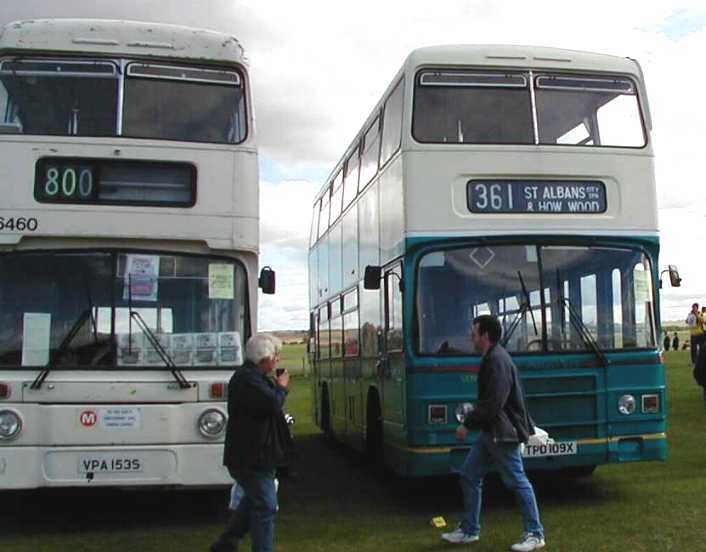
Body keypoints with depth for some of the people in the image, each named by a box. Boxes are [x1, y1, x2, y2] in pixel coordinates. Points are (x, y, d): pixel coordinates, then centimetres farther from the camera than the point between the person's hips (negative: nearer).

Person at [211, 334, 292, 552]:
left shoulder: (252, 376, 13)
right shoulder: (247, 379, -22)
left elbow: (268, 404, 19)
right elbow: (272, 404, -31)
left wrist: (278, 387, 5)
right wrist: (282, 387, -13)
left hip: (251, 455, 11)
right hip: (250, 458, -11)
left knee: (252, 501, 24)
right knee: (265, 507, -3)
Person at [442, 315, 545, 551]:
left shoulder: (498, 361, -19)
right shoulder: (491, 359, 13)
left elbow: (493, 404, -24)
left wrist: (468, 424, -17)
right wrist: (471, 421, 17)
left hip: (503, 434, -11)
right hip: (490, 432, 11)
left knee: (517, 481, -1)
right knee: (469, 476, 12)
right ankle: (470, 530, 21)